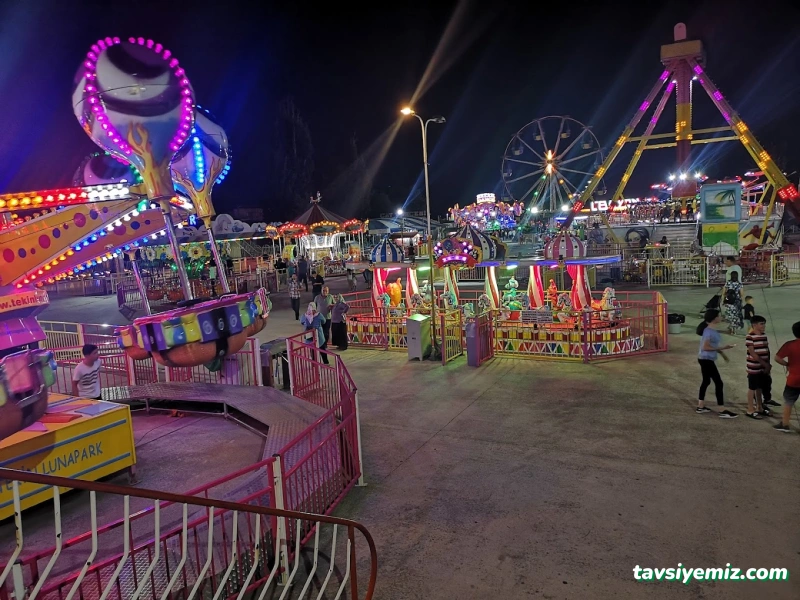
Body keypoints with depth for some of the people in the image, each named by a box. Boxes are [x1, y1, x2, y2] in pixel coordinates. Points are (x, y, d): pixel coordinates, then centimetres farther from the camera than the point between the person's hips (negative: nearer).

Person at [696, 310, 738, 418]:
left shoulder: (712, 330, 9)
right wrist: (721, 348, -24)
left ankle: (700, 407, 26)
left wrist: (721, 353, 20)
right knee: (718, 382, -6)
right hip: (706, 360, -10)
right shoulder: (708, 331, -21)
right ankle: (723, 411, -2)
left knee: (706, 381, 17)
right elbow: (705, 347, -24)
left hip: (707, 359, 10)